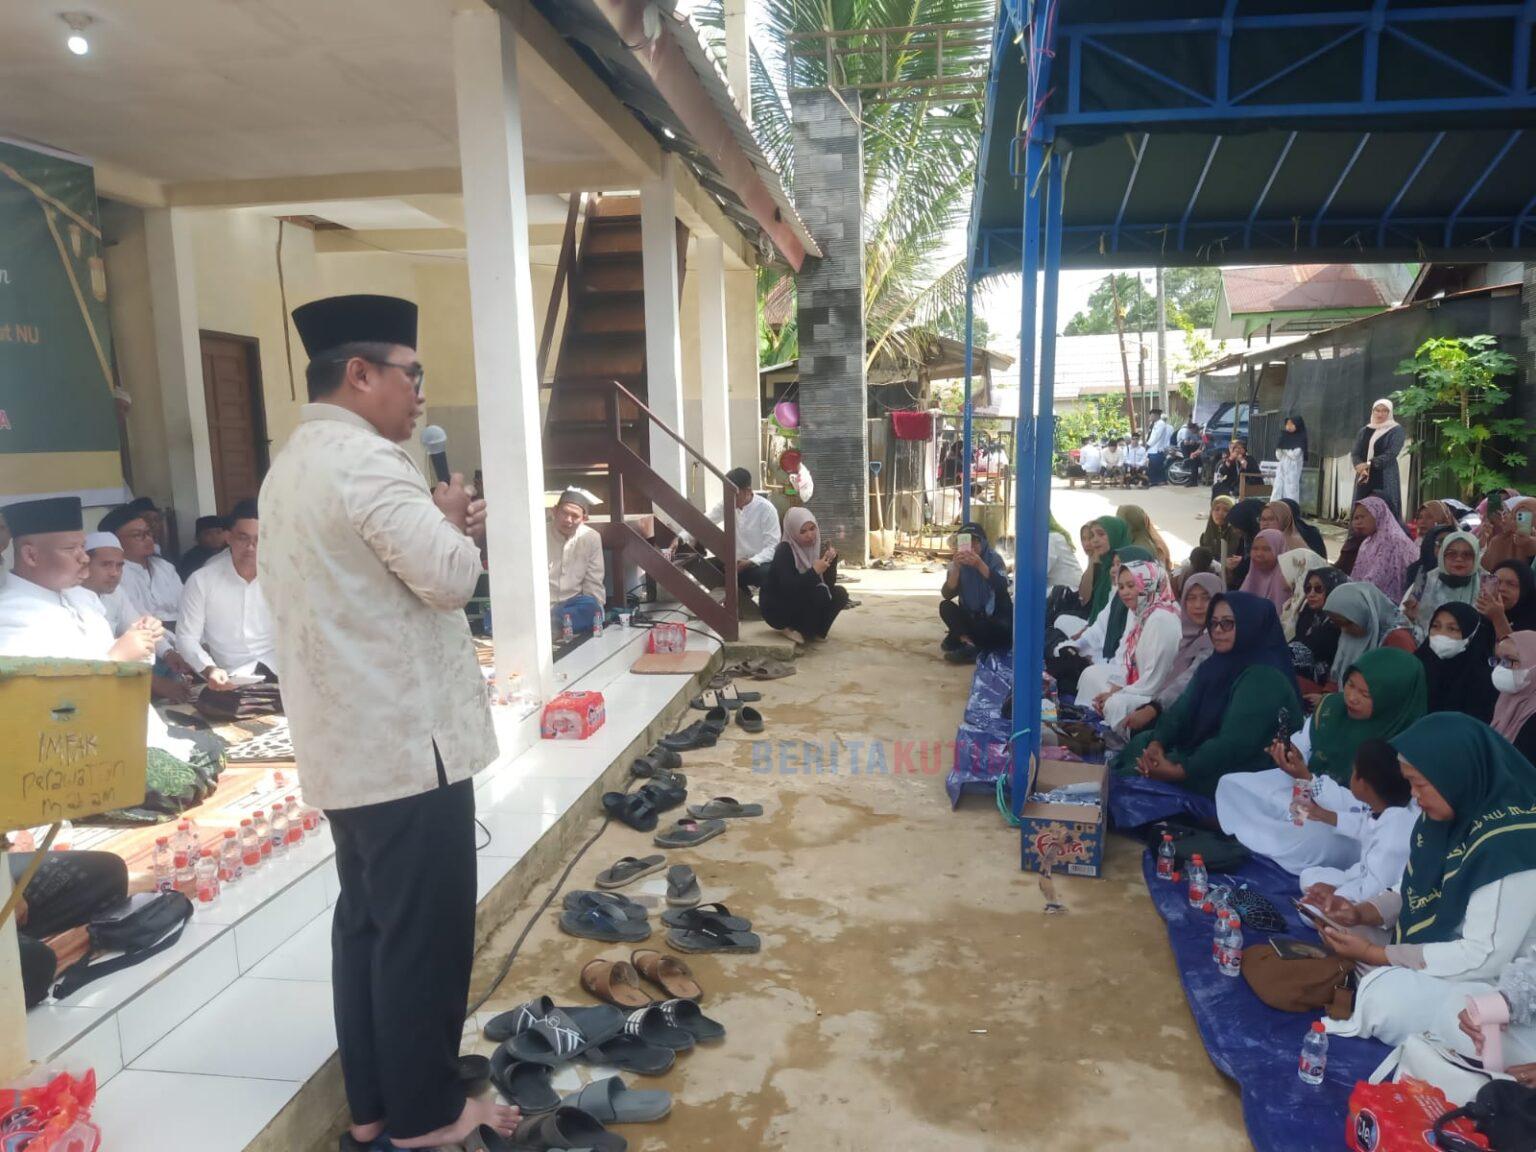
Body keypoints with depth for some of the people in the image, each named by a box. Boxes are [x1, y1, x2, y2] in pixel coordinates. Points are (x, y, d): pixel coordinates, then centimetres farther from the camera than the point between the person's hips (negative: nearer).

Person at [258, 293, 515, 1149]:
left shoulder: (292, 466, 16)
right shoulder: (366, 460, -17)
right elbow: (450, 578, -23)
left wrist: (440, 525, 9)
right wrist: (457, 522, -3)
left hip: (347, 741, 10)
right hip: (407, 740, -10)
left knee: (368, 918, 16)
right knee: (425, 928, 2)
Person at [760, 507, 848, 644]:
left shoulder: (814, 546, 1)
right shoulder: (784, 552, -20)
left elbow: (829, 583, -1)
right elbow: (789, 588, -31)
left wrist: (831, 561, -17)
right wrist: (814, 571, -35)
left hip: (802, 603, 7)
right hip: (777, 609, -7)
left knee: (840, 594, -9)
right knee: (820, 594, -28)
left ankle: (814, 630, 3)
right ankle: (794, 629, -9)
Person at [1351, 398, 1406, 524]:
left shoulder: (1396, 430, 2)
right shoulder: (1364, 431, 16)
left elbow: (1392, 453, -10)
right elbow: (1354, 453, 6)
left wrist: (1369, 464, -19)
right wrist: (1360, 466, -14)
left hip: (1385, 478, -4)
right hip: (1364, 478, 4)